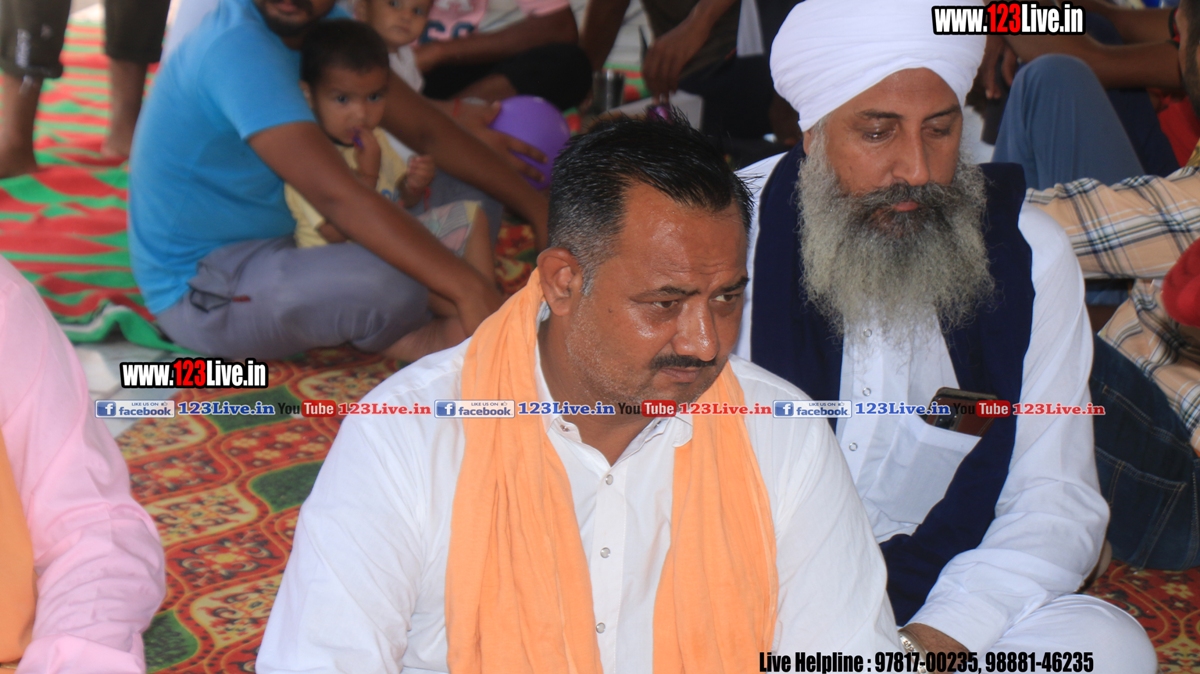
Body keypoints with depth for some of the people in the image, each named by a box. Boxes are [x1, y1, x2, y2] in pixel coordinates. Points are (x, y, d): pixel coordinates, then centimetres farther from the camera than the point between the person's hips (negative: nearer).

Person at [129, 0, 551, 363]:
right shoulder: (238, 49, -27)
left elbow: (426, 131, 2)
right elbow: (336, 196, -37)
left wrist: (536, 208, -5)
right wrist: (467, 289, -43)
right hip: (199, 291, -9)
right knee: (393, 285, -35)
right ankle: (421, 340, -5)